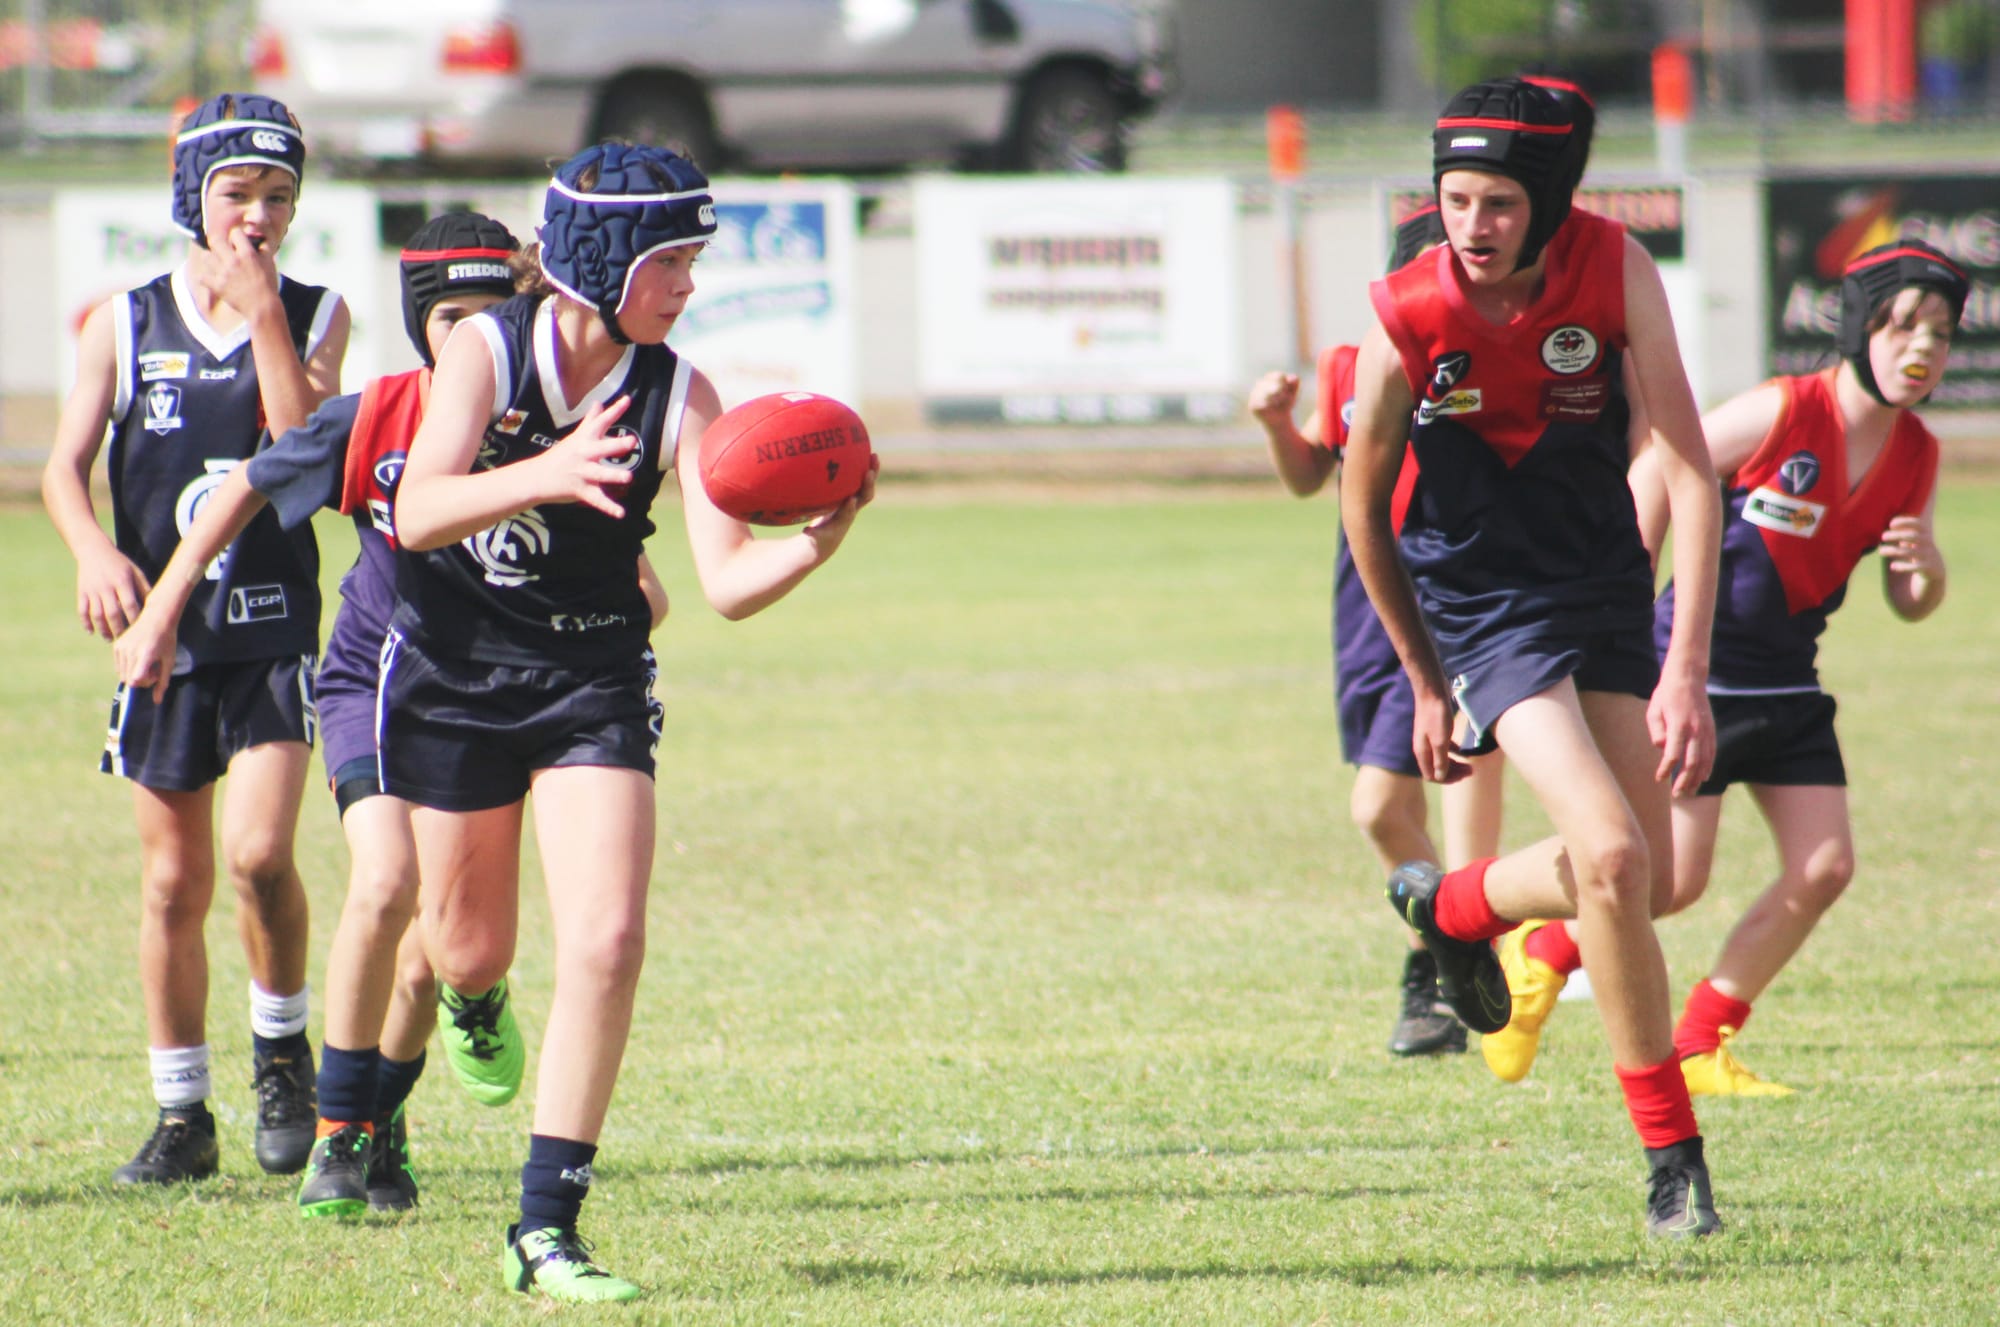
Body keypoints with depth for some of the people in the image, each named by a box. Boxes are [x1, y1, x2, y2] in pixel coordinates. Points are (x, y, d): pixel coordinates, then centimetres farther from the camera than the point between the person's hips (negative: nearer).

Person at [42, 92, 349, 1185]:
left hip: (274, 630, -1)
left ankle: (283, 1052, 7)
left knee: (259, 853, -18)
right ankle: (181, 1115, 17)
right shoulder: (127, 325, 4)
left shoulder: (314, 316, 2)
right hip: (161, 629, 2)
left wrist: (263, 312, -16)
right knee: (174, 881, 6)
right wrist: (95, 551, -20)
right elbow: (66, 466, 0)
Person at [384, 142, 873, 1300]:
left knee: (607, 944, -17)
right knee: (469, 953, 11)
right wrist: (546, 476, -46)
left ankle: (548, 1224, -10)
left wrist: (815, 544, -38)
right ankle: (477, 1006, 53)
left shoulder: (678, 397, -11)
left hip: (593, 682, 1)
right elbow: (419, 512, -30)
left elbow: (728, 582, -17)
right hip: (453, 672, -1)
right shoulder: (487, 351, -15)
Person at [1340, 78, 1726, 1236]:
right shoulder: (1406, 318, -19)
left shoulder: (1615, 271, -17)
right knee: (1612, 858, -20)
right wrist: (1427, 683, 5)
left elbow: (1689, 469, -16)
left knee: (1649, 884, 7)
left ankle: (1452, 906, 38)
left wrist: (1686, 671, -22)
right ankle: (1673, 1155, -8)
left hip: (1611, 591, 3)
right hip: (1486, 609, -3)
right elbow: (1364, 504, -2)